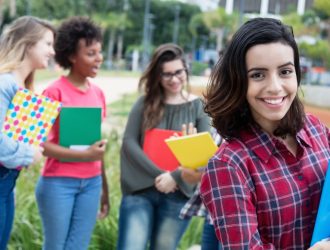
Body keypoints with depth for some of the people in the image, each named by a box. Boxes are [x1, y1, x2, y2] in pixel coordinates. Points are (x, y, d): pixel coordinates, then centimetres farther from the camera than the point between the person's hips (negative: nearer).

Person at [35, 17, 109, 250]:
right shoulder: (55, 91, -10)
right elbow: (41, 143, -13)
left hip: (91, 183, 5)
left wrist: (104, 187, 15)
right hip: (58, 182, -5)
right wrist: (84, 155, -20)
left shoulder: (98, 93, 8)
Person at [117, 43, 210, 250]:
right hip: (140, 190, 0)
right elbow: (129, 142, -4)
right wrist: (157, 175, -14)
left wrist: (175, 177, -16)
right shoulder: (145, 103, 5)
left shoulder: (198, 107, 4)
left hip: (178, 195, 0)